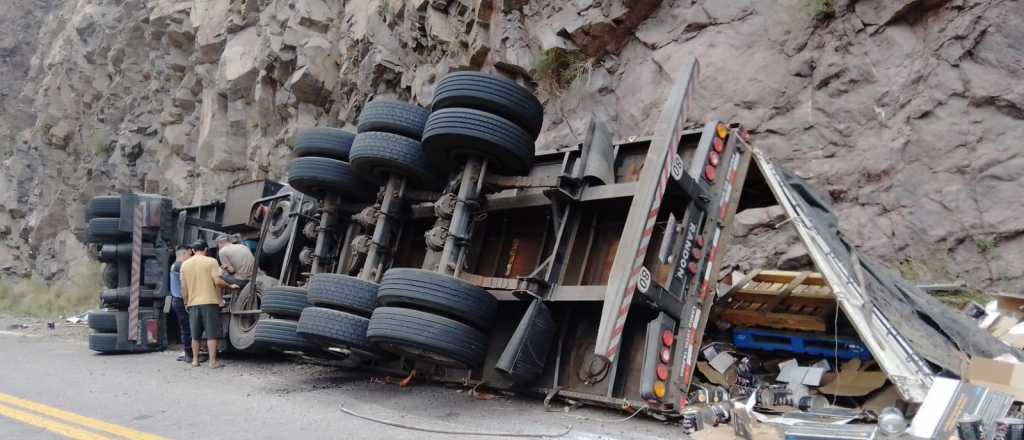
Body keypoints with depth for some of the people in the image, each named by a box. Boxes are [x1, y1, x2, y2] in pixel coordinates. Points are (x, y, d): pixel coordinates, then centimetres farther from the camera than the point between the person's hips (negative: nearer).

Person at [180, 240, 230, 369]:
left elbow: (183, 287, 8)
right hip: (209, 302, -4)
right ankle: (213, 361, -5)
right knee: (212, 333, -2)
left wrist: (186, 302, 17)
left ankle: (195, 360, 17)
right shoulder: (211, 262, -4)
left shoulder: (185, 264, 8)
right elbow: (217, 281, -14)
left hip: (193, 303, 4)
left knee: (195, 334, 14)